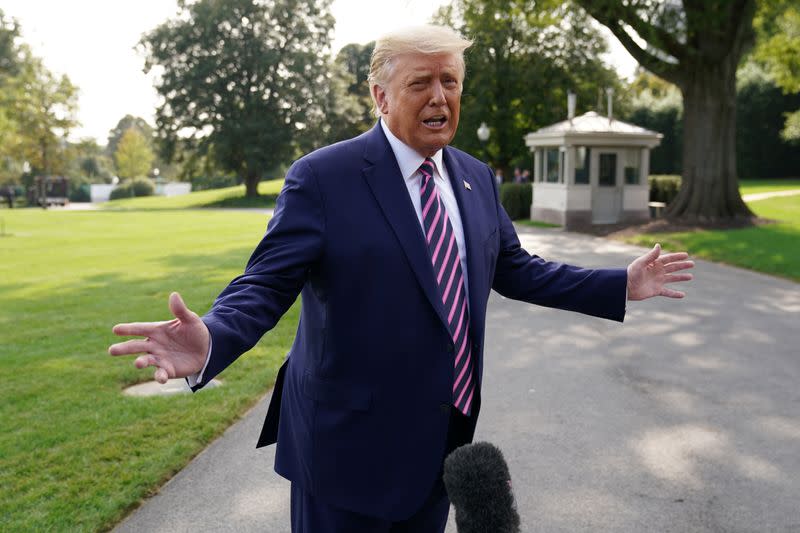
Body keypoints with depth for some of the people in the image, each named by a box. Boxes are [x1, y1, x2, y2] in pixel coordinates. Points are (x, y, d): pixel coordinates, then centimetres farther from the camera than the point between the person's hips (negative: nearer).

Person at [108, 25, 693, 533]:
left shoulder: (476, 178, 6)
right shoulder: (322, 177, -14)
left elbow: (514, 270, 13)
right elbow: (266, 283, -16)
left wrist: (621, 285, 10)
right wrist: (211, 341, -37)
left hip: (444, 439, 6)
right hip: (352, 442, -5)